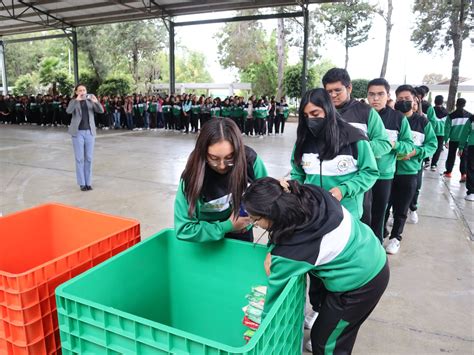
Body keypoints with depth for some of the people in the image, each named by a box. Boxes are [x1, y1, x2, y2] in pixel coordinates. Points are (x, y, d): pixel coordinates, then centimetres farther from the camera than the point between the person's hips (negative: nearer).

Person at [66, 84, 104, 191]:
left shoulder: (90, 101, 8)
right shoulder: (73, 102, 3)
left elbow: (101, 111, -7)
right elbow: (68, 111, -17)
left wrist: (96, 102, -26)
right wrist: (76, 100, -28)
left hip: (89, 132, 2)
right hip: (78, 132, -2)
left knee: (89, 158, 5)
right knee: (79, 158, 0)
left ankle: (88, 182, 14)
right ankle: (82, 183, 7)